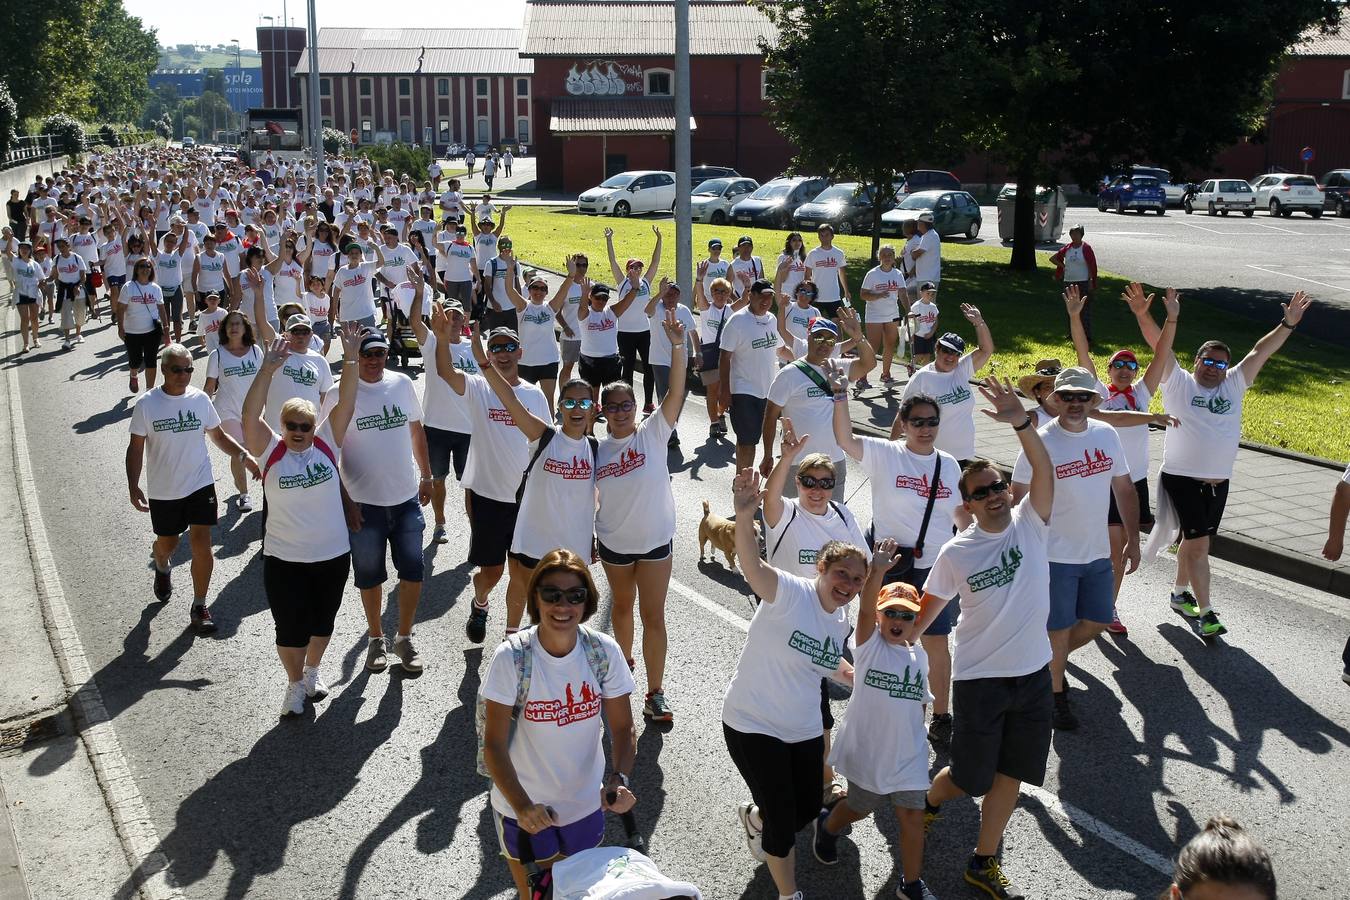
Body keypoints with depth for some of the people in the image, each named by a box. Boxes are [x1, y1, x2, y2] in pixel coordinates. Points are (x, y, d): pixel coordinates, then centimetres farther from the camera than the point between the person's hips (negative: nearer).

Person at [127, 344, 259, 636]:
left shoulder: (200, 399, -3)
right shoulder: (147, 404, -9)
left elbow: (218, 436, 7)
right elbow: (136, 448, -4)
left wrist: (244, 456, -8)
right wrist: (133, 486, -12)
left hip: (200, 484, 0)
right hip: (163, 491, 0)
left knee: (201, 544, -7)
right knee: (167, 543, 18)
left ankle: (199, 606, 7)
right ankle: (162, 568, 55)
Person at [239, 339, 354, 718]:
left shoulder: (326, 443, -4)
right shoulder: (270, 450, -10)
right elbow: (250, 415, -25)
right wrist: (268, 370, -34)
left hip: (333, 554, 2)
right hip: (285, 559, -2)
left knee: (323, 621, 19)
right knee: (291, 629, 6)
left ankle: (312, 671, 45)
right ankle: (295, 684, 31)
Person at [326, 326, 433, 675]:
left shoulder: (402, 384, 0)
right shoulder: (343, 392, -11)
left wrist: (426, 475, 14)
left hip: (407, 498, 3)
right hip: (364, 502, -3)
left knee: (413, 571, 8)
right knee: (369, 575, 11)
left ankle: (404, 638, 26)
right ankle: (376, 638, 30)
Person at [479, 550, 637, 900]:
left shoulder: (604, 652, -15)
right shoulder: (511, 658, -22)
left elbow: (622, 728, -9)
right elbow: (494, 743, -20)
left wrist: (619, 779, -27)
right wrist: (521, 805, -33)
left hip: (586, 805, 3)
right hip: (524, 809, -2)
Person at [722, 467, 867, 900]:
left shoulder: (841, 619, 1)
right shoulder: (790, 592, -22)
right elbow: (751, 565, -43)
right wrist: (744, 515, -60)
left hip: (804, 729, 7)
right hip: (752, 724, -7)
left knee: (808, 808, 17)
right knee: (783, 821, -3)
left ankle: (756, 818, 50)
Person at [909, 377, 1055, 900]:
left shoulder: (1031, 524, -6)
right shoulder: (956, 553, -8)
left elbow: (1044, 471, -23)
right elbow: (930, 605, 5)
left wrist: (1021, 423, -38)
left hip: (1033, 672, 2)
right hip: (979, 677, -2)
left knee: (1009, 776, 11)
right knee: (970, 777, 8)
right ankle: (930, 802, 42)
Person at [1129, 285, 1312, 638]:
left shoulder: (1234, 386, 9)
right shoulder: (1179, 383, -4)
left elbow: (1260, 352, 7)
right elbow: (1161, 347, -16)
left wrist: (1289, 324, 0)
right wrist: (1144, 316, -29)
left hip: (1219, 482, 5)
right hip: (1182, 479, -5)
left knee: (1193, 540, 17)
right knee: (1199, 543, -8)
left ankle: (1180, 593, 36)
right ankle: (1206, 613, -5)